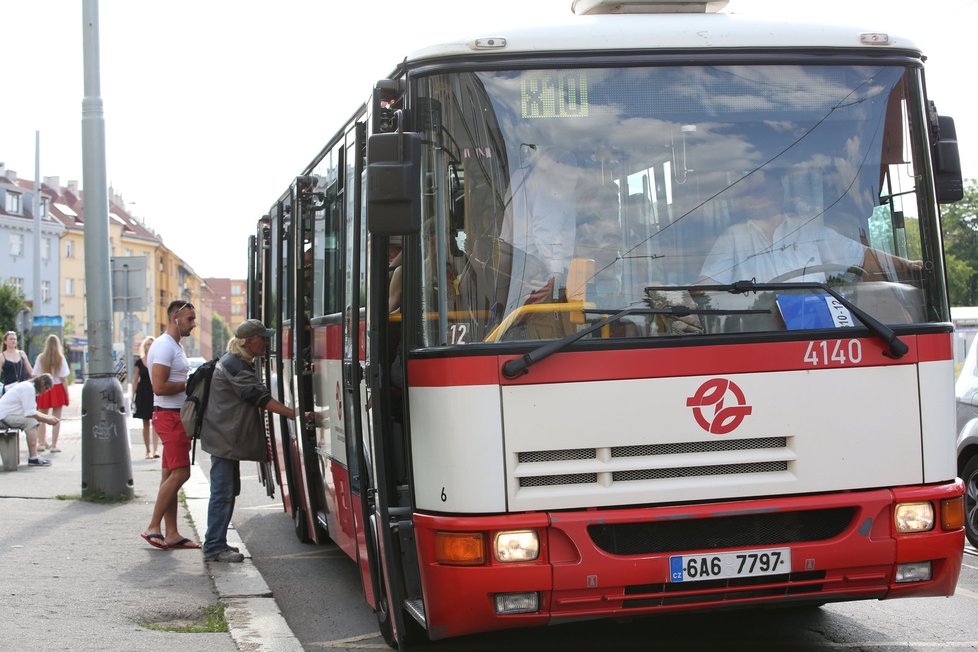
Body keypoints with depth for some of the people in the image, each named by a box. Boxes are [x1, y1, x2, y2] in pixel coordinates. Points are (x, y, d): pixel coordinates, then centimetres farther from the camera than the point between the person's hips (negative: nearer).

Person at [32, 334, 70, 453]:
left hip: (43, 390, 1)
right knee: (57, 418, 2)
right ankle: (54, 445, -1)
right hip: (57, 388, -1)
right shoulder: (60, 358, -6)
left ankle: (41, 443, 16)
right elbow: (63, 378, -7)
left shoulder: (40, 358, -2)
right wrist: (67, 394, 0)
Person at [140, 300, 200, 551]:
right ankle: (153, 528, -7)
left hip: (177, 416, 10)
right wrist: (189, 384, -13)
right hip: (169, 415, -10)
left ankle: (171, 534, 9)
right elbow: (159, 386, -22)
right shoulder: (164, 346, -14)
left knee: (171, 475, 8)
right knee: (180, 473, -12)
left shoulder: (175, 346, 19)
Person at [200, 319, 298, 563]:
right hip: (224, 438, -11)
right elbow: (261, 398, -22)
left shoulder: (239, 363, 16)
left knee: (229, 490, 15)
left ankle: (216, 543, 22)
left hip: (229, 438, 11)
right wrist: (294, 414, -24)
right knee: (223, 492, -9)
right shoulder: (234, 366, -18)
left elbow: (256, 396, 23)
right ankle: (214, 547, -6)